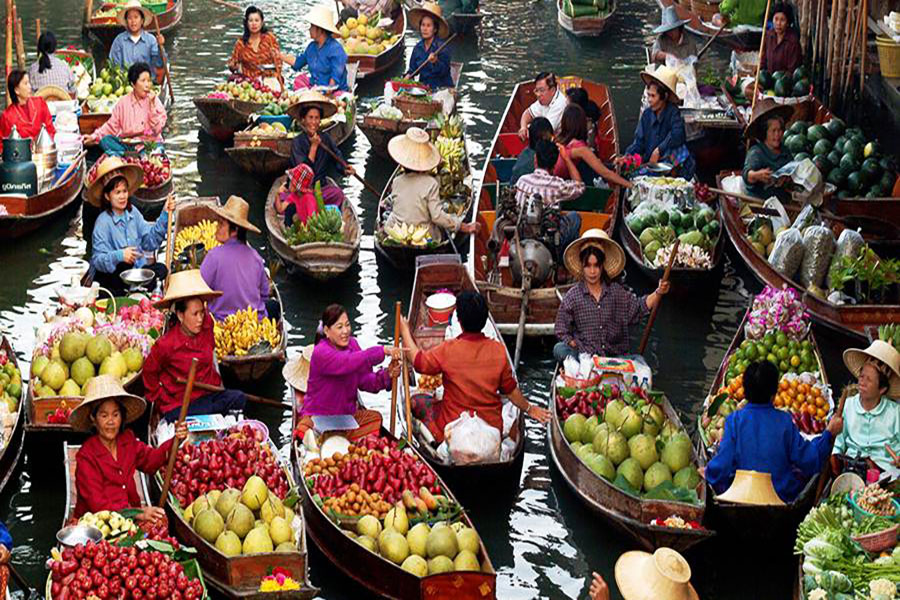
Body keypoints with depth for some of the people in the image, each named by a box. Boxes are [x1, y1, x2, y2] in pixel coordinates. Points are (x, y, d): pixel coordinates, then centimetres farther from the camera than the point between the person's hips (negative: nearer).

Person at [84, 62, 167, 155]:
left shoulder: (154, 100, 1)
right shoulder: (123, 102, 7)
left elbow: (157, 130, -8)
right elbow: (112, 126, 12)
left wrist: (152, 105, -15)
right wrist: (94, 136, -1)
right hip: (127, 144, 3)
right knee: (105, 140, -22)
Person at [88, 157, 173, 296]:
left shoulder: (133, 212, 5)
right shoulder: (103, 222, -13)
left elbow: (150, 241, 0)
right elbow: (97, 260, -17)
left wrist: (164, 215, -5)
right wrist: (119, 256, -36)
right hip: (109, 277, -6)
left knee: (161, 269, -20)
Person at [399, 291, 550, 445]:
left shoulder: (447, 350, -18)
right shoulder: (498, 350, -10)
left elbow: (418, 361, -1)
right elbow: (510, 389, 0)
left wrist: (405, 331, 12)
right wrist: (529, 408, 17)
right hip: (492, 427, 3)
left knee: (416, 402, 18)